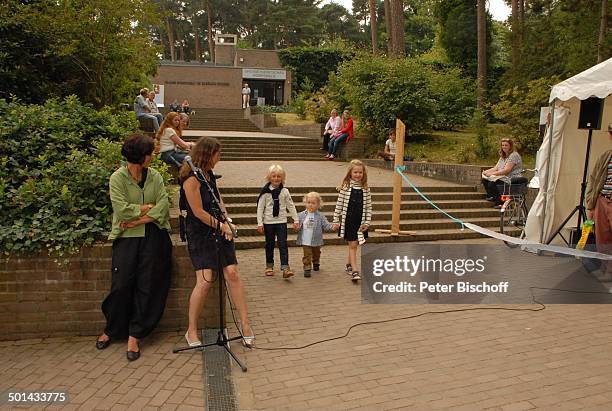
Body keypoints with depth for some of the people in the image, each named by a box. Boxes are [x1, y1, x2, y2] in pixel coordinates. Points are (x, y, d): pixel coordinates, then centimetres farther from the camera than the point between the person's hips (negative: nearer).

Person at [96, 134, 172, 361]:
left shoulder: (155, 177, 8)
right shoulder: (118, 178, -1)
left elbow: (163, 206, -4)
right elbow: (121, 209, -13)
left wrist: (137, 221, -11)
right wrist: (147, 208, -6)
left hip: (153, 236, 3)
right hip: (127, 238, -2)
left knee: (147, 286, 0)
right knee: (122, 285, -2)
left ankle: (134, 336, 10)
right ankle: (111, 330, 23)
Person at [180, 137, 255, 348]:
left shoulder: (209, 175, 12)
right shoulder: (191, 180, -15)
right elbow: (199, 212, -15)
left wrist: (226, 223, 2)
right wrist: (221, 226, -5)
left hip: (218, 230, 7)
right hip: (200, 234, -7)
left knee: (232, 273, -4)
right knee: (205, 280, -14)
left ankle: (245, 323, 3)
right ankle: (191, 331, 3)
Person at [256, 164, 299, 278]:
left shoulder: (285, 191, 0)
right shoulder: (265, 192, -5)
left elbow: (291, 206, 7)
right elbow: (260, 207, -3)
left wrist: (296, 220, 7)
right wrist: (260, 223, -5)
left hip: (281, 221, 0)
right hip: (269, 222, 0)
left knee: (283, 244, -6)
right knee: (269, 245, 11)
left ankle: (285, 268, -8)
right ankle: (269, 266, 26)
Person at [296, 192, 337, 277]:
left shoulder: (320, 216, -6)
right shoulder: (301, 215, -4)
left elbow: (326, 225, -8)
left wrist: (332, 226, -26)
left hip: (316, 241, 2)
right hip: (305, 241, -2)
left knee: (316, 254, 23)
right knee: (307, 255, -5)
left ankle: (316, 263, 47)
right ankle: (307, 268, 2)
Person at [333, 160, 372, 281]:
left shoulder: (365, 189, 1)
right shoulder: (345, 187, -6)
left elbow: (369, 206, 4)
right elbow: (339, 205, -3)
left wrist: (367, 222, -1)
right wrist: (336, 221, -3)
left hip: (360, 221, 3)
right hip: (348, 220, -3)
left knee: (353, 245, 13)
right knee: (353, 245, -3)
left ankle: (349, 265, 33)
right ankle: (354, 271, -2)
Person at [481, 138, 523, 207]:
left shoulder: (514, 155, -11)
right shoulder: (502, 157, 19)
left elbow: (507, 170, -21)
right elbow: (496, 168, 13)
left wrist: (492, 174, -26)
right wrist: (486, 171, -7)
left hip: (512, 179, -9)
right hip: (504, 177, 9)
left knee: (491, 183, -29)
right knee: (484, 180, -7)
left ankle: (500, 202, -18)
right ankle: (491, 197, 4)